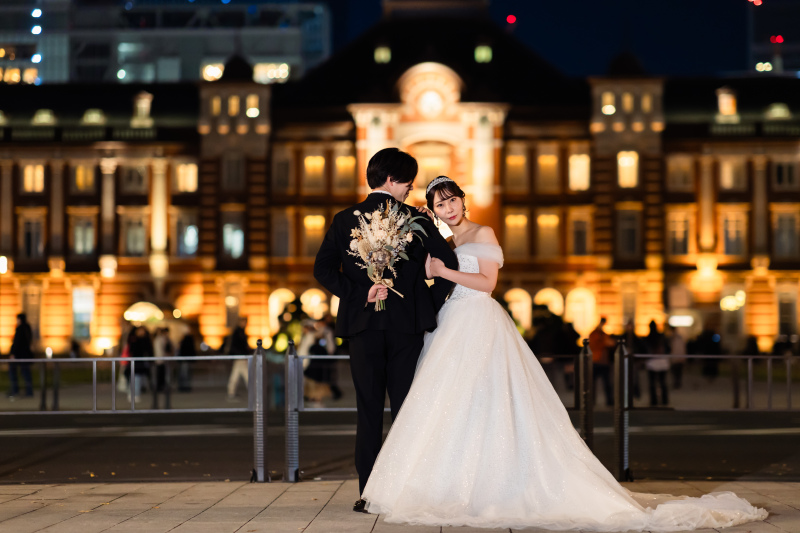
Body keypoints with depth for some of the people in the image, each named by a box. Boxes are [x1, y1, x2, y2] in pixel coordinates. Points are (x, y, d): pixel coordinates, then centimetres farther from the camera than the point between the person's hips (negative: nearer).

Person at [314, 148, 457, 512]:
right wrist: (429, 305, 3)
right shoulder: (415, 219, -1)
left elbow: (323, 269, -5)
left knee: (368, 411, 5)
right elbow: (448, 262, -7)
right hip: (407, 326, -1)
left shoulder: (345, 220, 4)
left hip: (363, 325, 1)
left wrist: (358, 294, -3)